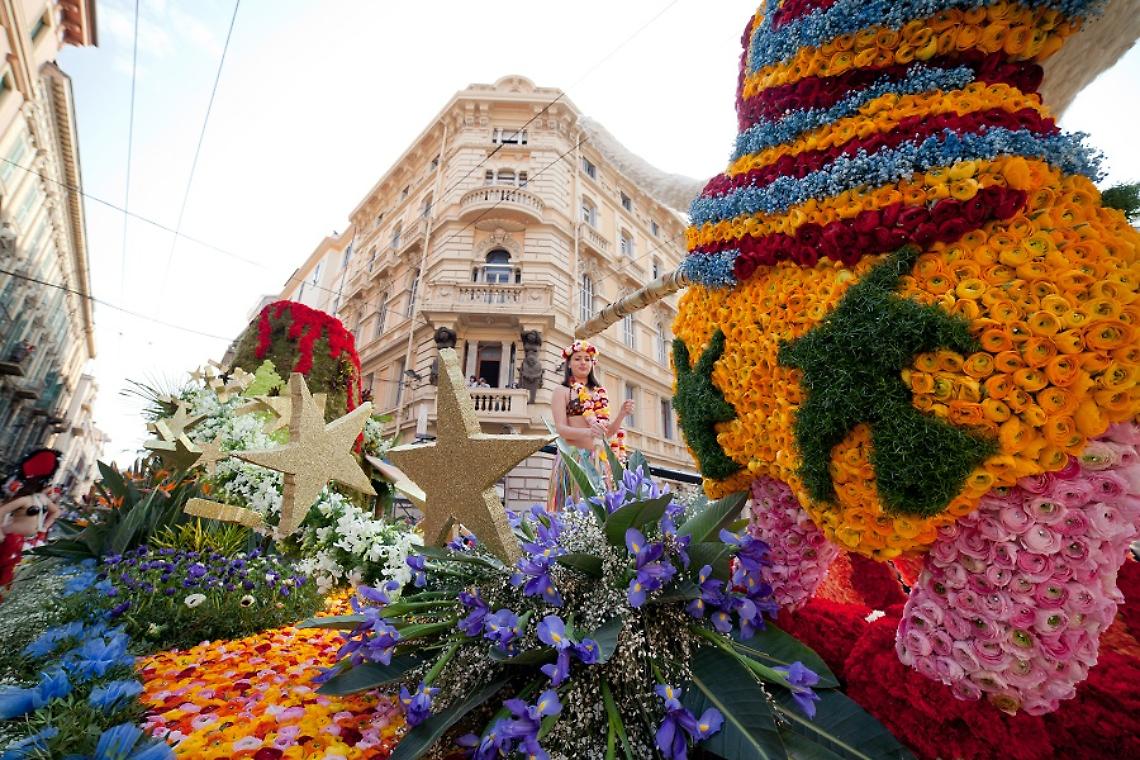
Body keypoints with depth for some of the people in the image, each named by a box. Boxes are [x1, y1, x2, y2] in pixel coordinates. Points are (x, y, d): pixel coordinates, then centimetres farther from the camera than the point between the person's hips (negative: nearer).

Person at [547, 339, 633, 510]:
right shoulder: (562, 391, 2)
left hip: (600, 460, 4)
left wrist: (622, 414, -4)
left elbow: (608, 432, 14)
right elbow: (561, 429, -9)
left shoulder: (599, 393, 17)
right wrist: (588, 432, -27)